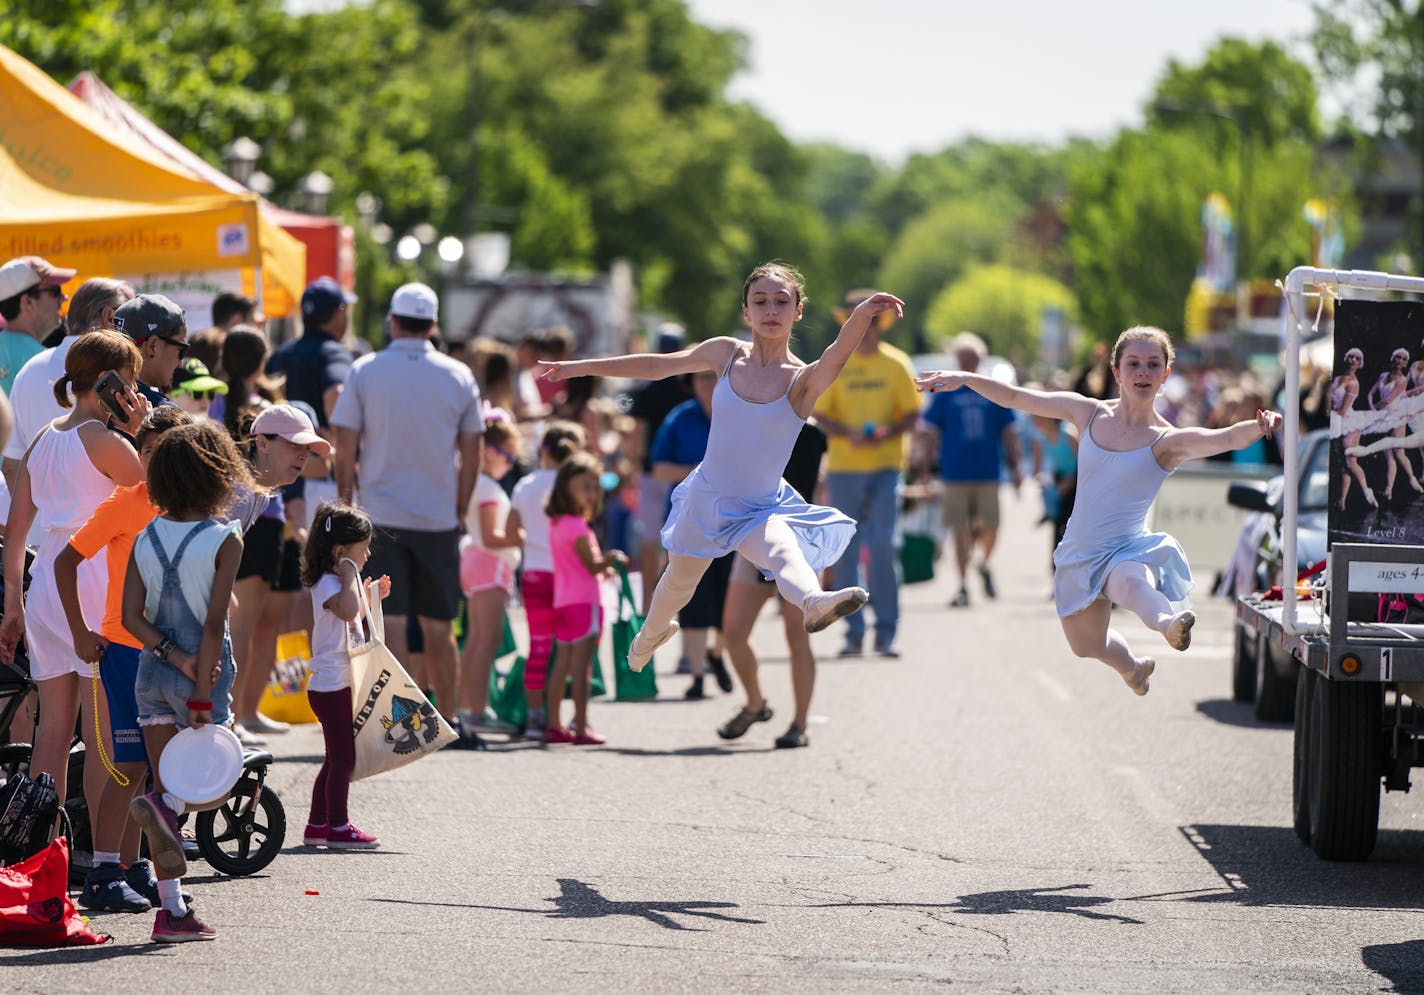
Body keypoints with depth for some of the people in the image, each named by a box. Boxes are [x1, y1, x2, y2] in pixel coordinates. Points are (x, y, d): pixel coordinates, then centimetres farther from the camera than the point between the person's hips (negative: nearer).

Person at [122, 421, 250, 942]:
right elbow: (214, 624, -16)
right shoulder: (224, 540, -11)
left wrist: (176, 658, -7)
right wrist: (202, 693, -14)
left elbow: (131, 616, -4)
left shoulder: (145, 538, 3)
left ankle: (172, 911, 5)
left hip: (153, 672, 5)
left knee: (168, 787, 8)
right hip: (206, 674, -5)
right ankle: (165, 806, -20)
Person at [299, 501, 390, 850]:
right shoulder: (327, 583, -16)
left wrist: (372, 596, 21)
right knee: (344, 758, -8)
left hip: (341, 685, 11)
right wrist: (350, 576, -25)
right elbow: (347, 610, -36)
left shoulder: (336, 582, 17)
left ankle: (317, 824, 22)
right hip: (331, 686, -11)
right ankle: (338, 827, -4)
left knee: (337, 757, 15)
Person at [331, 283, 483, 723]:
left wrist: (346, 505, 6)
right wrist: (459, 510, 14)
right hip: (439, 517, 2)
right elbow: (471, 457, 4)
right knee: (438, 625, 11)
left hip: (380, 516, -2)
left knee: (390, 621, -3)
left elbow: (345, 450, -3)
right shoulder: (459, 376, 2)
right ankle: (447, 718, 18)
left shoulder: (365, 372, -3)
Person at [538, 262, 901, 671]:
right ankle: (652, 632, 59)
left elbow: (835, 358, -42)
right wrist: (582, 367, 14)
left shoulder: (802, 381, -19)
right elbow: (657, 366, 7)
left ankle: (814, 601, -68)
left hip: (761, 511, -4)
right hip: (705, 498, 4)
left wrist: (862, 315, -63)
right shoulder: (726, 354, -7)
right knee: (680, 581, 27)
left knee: (785, 551, -37)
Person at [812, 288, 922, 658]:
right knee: (845, 552, 1)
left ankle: (885, 633, -5)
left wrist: (887, 432, -16)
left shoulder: (896, 364, 4)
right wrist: (848, 433, -14)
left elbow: (912, 415, 4)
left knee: (883, 547, -11)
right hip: (844, 467, 1)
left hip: (885, 466, -1)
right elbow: (820, 415, 5)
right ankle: (854, 633, 9)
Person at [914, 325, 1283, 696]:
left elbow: (1227, 438, -30)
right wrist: (965, 378, 0)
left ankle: (1170, 624, -74)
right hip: (1079, 553, 6)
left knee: (1132, 582, -43)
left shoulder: (1168, 441, -12)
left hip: (1129, 551, -6)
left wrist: (1257, 428, -51)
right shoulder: (1089, 413, 1)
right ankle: (1133, 666, 56)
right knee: (1086, 645, 24)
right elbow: (1016, 398, 8)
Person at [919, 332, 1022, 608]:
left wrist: (1015, 467, 5)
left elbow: (1008, 433, 11)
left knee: (990, 529, -1)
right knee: (960, 531, -1)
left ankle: (984, 565, 29)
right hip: (954, 476, -1)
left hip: (988, 474, 1)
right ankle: (963, 587, 5)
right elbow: (931, 432, 4)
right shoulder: (945, 393, 4)